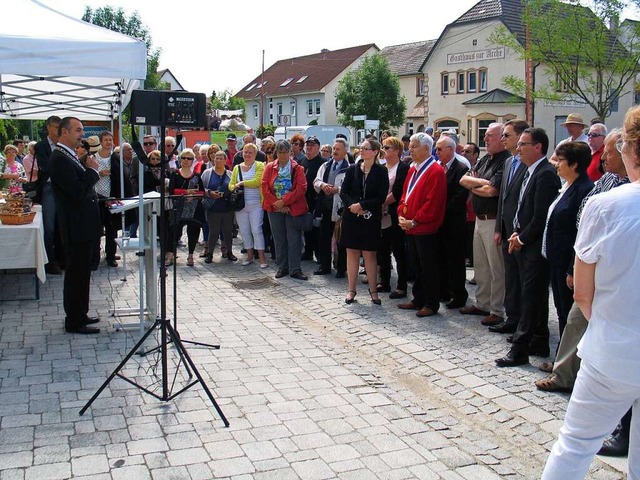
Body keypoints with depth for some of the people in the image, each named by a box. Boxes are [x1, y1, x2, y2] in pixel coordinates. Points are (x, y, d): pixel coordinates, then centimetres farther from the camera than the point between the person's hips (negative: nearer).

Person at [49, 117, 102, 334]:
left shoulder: (69, 157, 15)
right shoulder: (59, 159, -17)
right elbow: (77, 191, -25)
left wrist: (102, 200, 13)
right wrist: (92, 170, -15)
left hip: (84, 226, 10)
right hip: (76, 227, -10)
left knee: (81, 273, 17)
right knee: (76, 274, -2)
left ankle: (80, 315, 29)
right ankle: (74, 322, 8)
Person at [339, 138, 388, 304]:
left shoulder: (381, 172, -4)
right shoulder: (352, 169, 4)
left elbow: (381, 197, -9)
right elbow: (343, 192, 2)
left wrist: (361, 205, -16)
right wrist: (352, 205, -15)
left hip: (371, 219, -2)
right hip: (351, 217, 2)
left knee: (370, 254, 3)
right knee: (352, 253, 6)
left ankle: (373, 290, 13)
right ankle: (351, 290, 15)